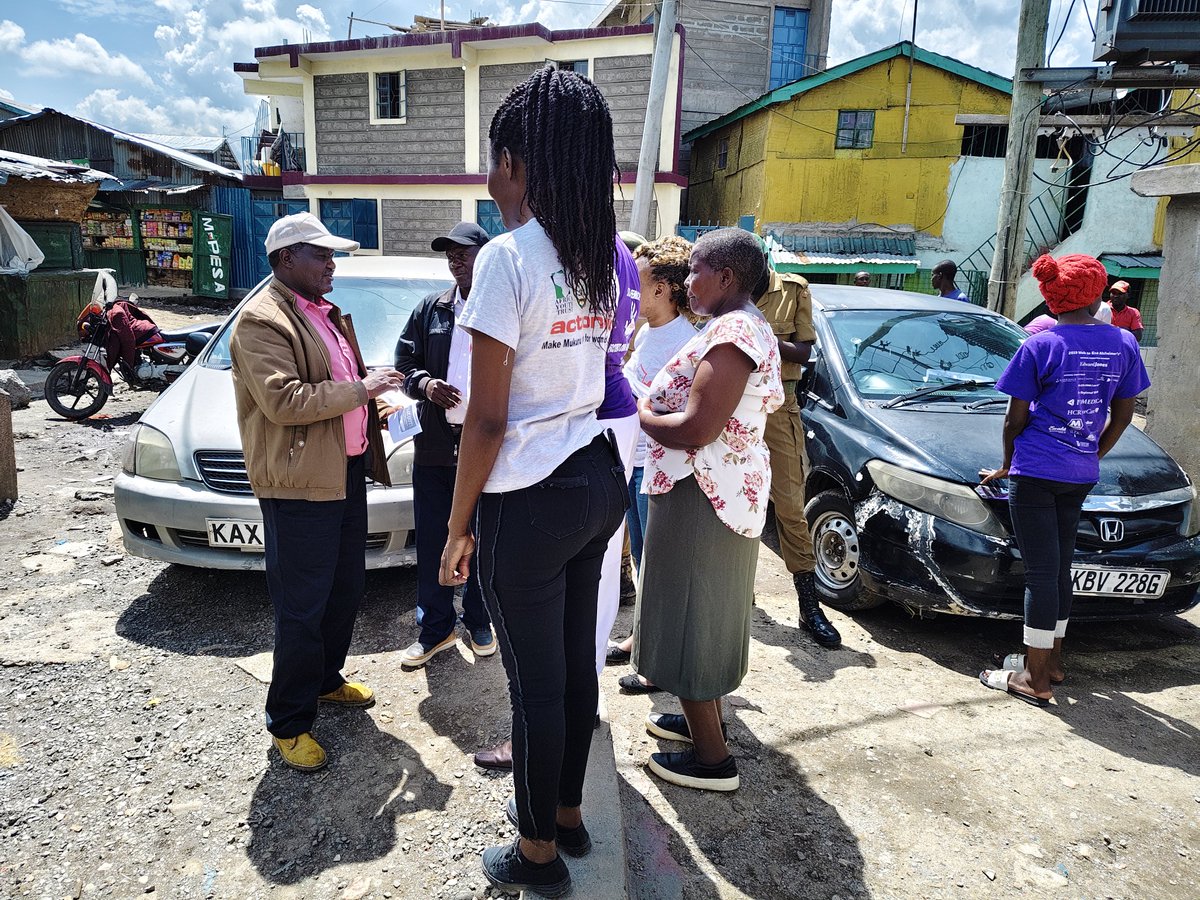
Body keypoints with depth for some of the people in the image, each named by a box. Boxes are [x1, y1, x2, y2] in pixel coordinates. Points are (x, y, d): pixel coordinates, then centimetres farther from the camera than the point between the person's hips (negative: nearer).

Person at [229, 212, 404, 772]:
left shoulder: (326, 314, 17)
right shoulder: (262, 320, -13)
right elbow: (283, 401, -24)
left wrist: (371, 391, 11)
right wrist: (358, 390, -20)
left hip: (346, 473, 9)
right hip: (300, 485, -9)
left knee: (345, 590, 19)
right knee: (302, 609, 0)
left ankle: (326, 680, 40)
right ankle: (289, 723, 16)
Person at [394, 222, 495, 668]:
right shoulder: (431, 309, 9)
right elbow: (405, 360, 11)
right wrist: (424, 383, -9)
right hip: (435, 444, 4)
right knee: (431, 543, 10)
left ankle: (479, 623, 30)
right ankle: (434, 630, 26)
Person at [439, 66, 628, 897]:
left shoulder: (508, 258, -16)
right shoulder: (601, 257, 8)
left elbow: (487, 420, -16)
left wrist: (458, 527, -7)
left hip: (530, 499, -8)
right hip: (600, 478, 8)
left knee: (536, 680, 8)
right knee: (576, 661, 20)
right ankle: (568, 813, 41)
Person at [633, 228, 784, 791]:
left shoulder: (730, 333, -21)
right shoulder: (752, 327, 13)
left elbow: (696, 429, -28)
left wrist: (641, 412, -10)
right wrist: (656, 404, 7)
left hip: (701, 497, -11)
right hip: (733, 490, 11)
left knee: (690, 617, 0)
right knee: (705, 613, 21)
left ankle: (712, 758, 13)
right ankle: (704, 718, 38)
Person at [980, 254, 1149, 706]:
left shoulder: (1040, 346, -10)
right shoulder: (1123, 344, 4)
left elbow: (1015, 419, -6)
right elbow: (1122, 416, 10)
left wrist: (1007, 466, 9)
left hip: (1036, 474, -5)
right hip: (1081, 476, 5)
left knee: (1041, 571, -3)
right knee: (1060, 567, 16)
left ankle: (1036, 679, 4)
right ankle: (1051, 659, 28)